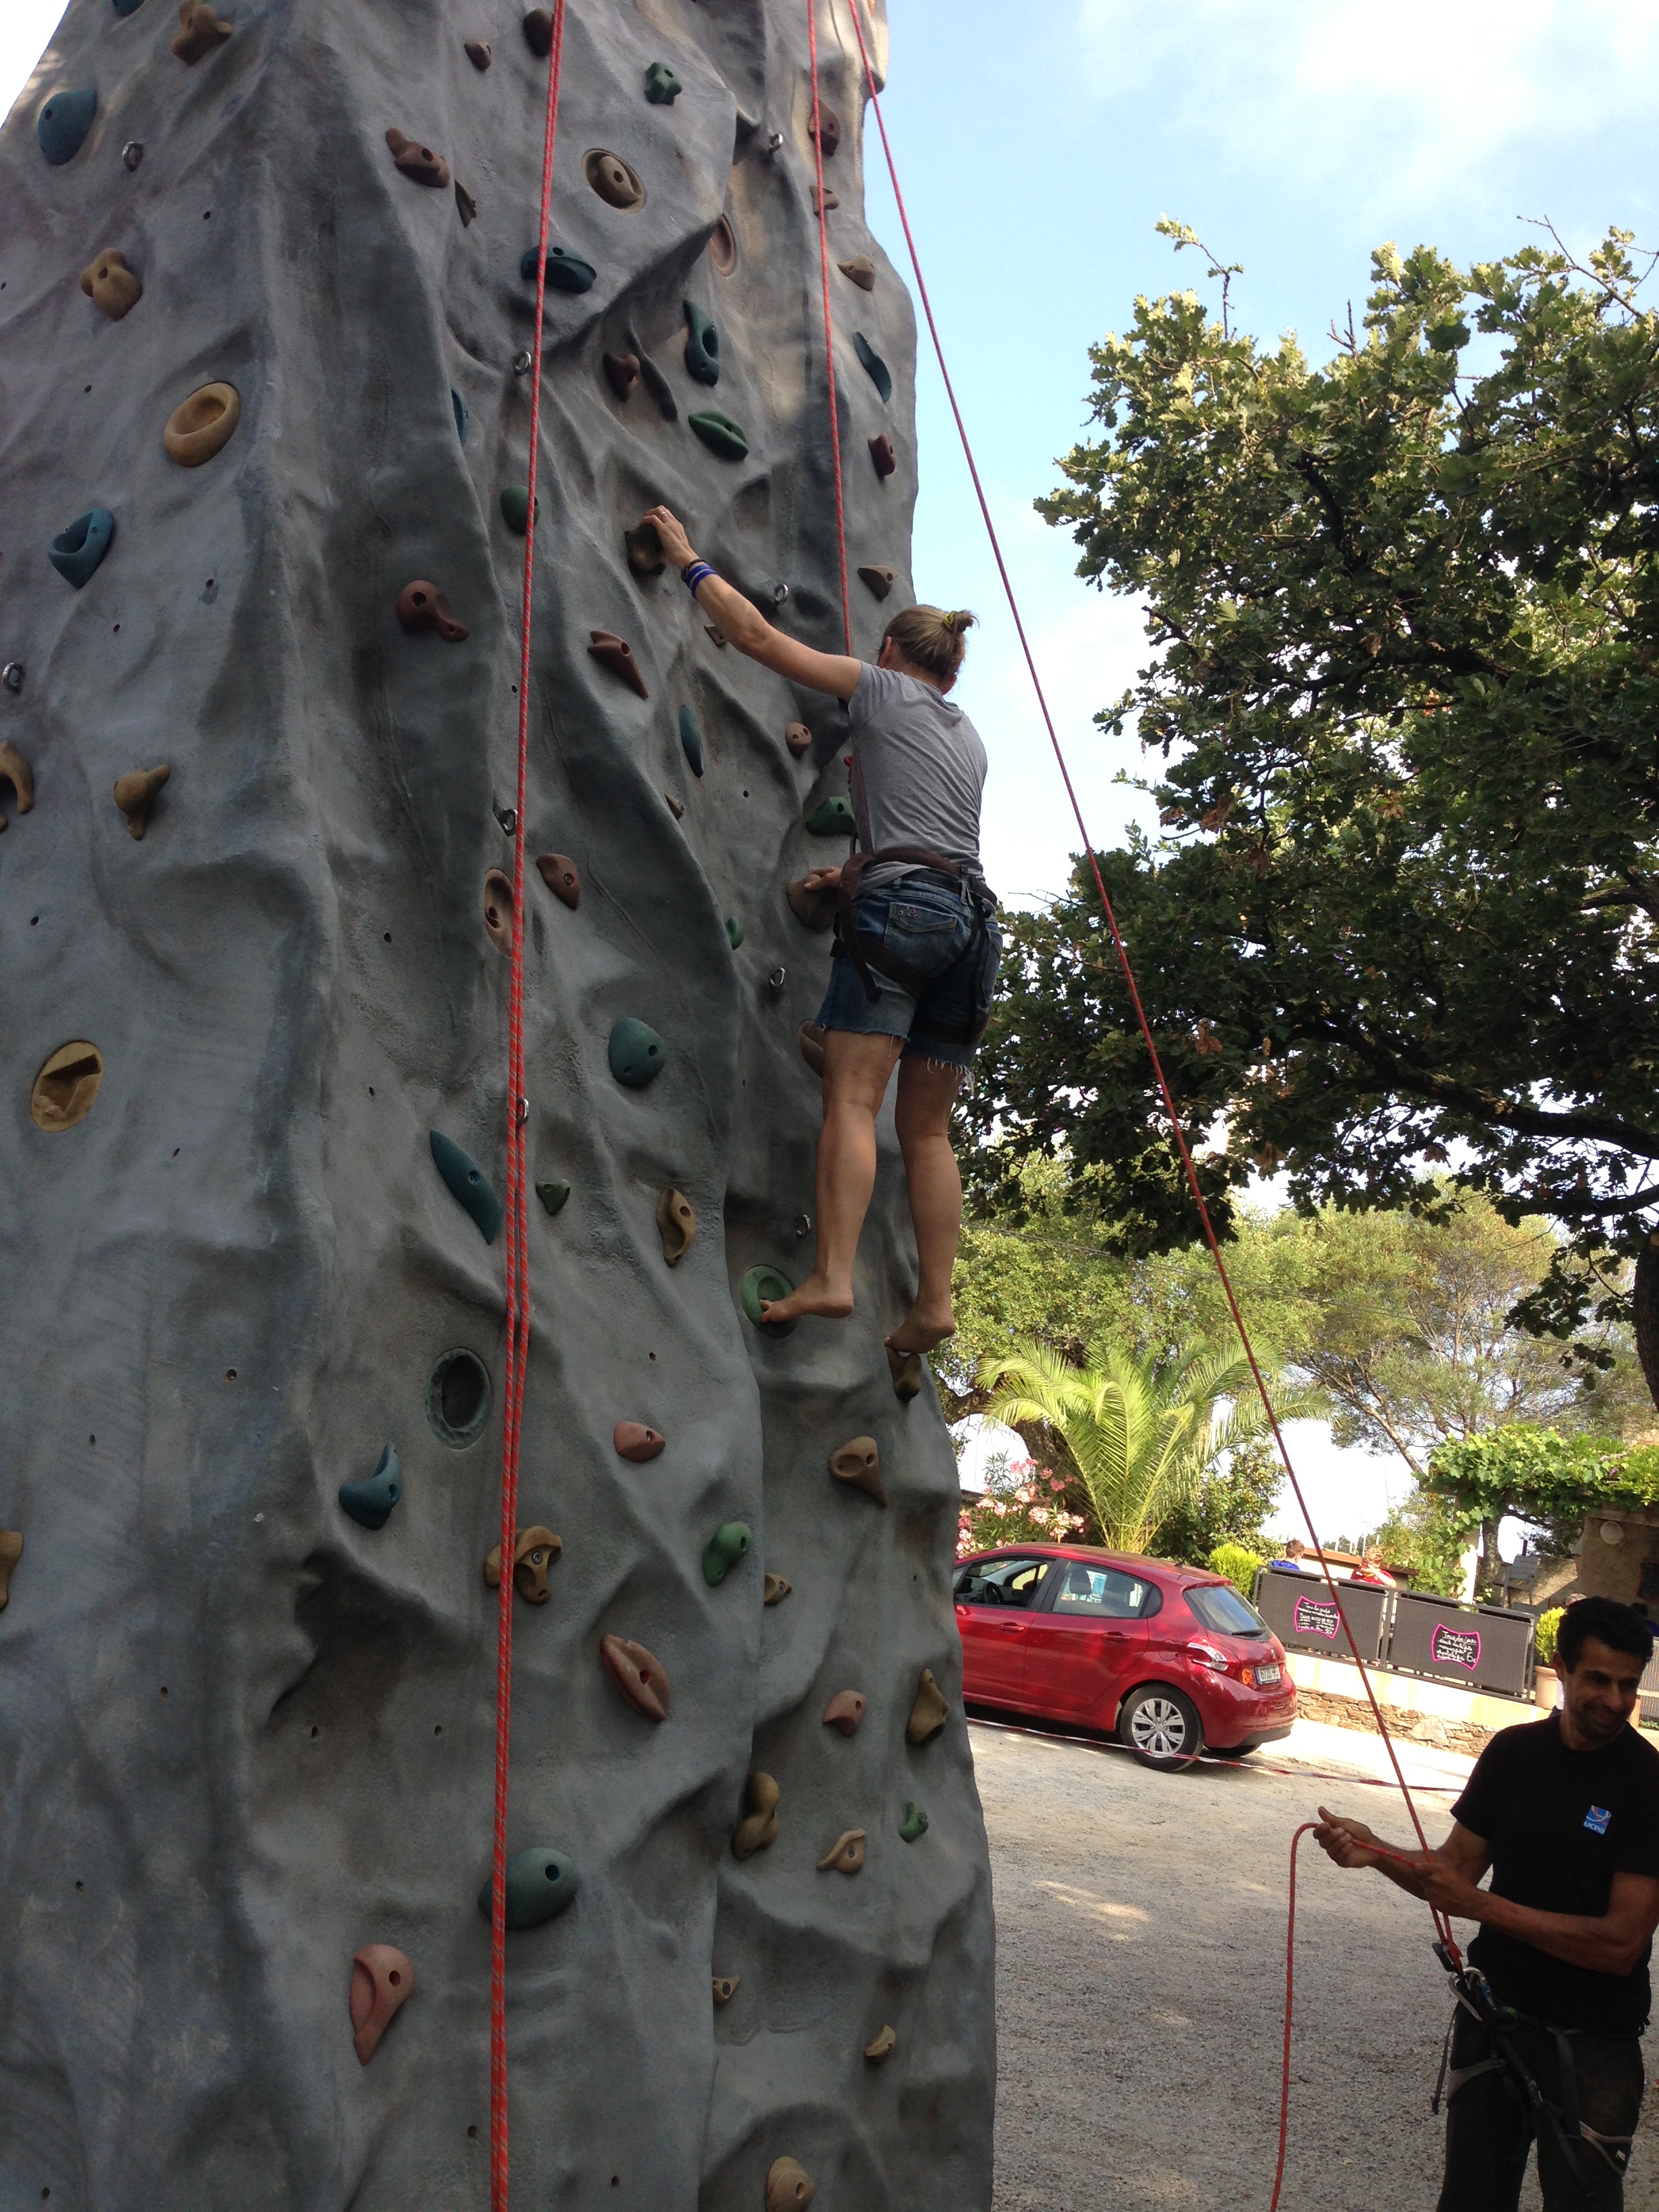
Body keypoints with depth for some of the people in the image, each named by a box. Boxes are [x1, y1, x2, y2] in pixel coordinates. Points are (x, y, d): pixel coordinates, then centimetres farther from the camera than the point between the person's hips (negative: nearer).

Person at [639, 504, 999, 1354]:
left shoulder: (881, 689, 10)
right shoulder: (968, 737, 28)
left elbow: (757, 635, 9)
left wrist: (689, 562, 20)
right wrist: (858, 873, 38)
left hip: (899, 908, -7)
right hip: (971, 918, 7)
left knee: (852, 1100, -13)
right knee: (927, 1127, 5)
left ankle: (832, 1276, -24)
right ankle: (934, 1301, 0)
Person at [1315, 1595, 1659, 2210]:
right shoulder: (1514, 1751, -3)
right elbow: (1456, 1867, 4)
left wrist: (1480, 1905, -23)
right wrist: (1374, 1852, -15)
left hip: (1589, 2043, -4)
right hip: (1491, 2014, 5)